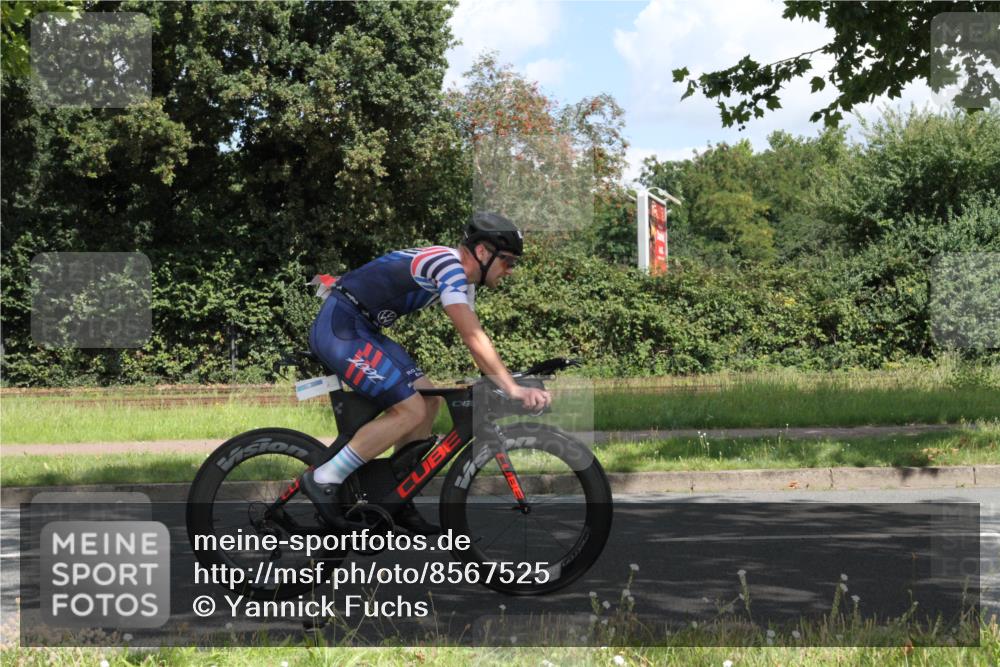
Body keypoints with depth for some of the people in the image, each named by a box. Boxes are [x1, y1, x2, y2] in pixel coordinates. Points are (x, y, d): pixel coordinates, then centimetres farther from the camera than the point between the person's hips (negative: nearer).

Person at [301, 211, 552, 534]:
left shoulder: (462, 278, 14)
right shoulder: (448, 265, -18)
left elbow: (474, 338, 17)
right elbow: (473, 337, -26)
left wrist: (506, 383, 7)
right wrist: (513, 388, -28)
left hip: (362, 330, 11)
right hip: (338, 328, -11)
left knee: (429, 400, 8)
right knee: (411, 410, -15)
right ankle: (324, 480, -9)